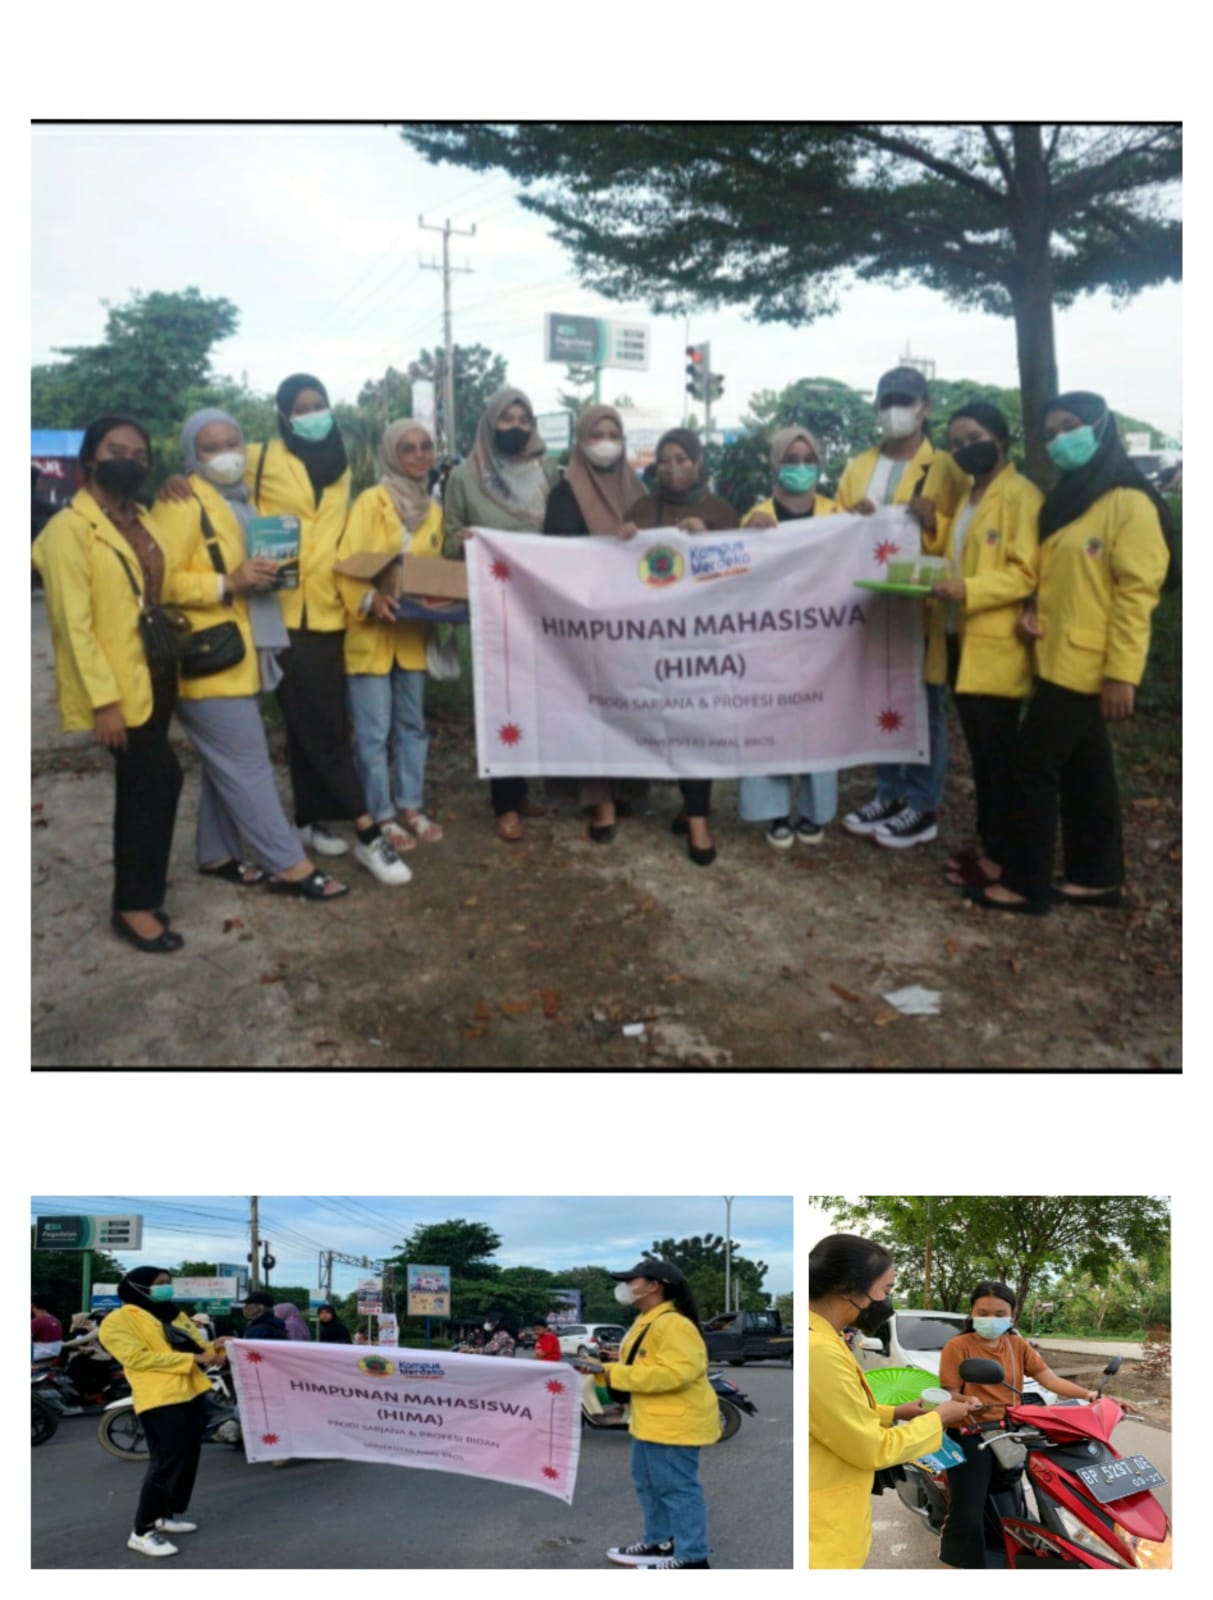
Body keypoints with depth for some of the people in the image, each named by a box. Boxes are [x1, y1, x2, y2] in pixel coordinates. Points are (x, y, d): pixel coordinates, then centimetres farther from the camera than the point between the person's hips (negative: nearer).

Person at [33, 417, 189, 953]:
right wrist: (103, 699, -22)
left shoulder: (144, 522, 12)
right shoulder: (69, 529, -13)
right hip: (117, 687, -8)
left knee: (140, 787, 13)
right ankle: (135, 904, 0)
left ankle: (137, 890, 24)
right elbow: (74, 623, -18)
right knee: (159, 779, -11)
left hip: (156, 676, 8)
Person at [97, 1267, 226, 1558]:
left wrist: (214, 1348, -3)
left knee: (188, 1458, 13)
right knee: (166, 1461, -13)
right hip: (160, 1398, -9)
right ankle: (142, 1531, -5)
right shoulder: (119, 1320, -6)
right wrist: (193, 1359, -18)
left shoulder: (175, 1315, 21)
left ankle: (169, 1515, 28)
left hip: (192, 1392, 9)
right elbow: (137, 1357, -17)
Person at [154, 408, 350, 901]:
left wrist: (265, 574, 11)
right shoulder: (183, 505, -12)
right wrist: (227, 583, -26)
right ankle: (288, 865, -3)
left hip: (240, 654, 9)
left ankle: (217, 855, 25)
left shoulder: (240, 500, 17)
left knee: (226, 762, 15)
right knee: (247, 761, -7)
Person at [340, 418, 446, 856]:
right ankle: (381, 816, 6)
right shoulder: (371, 501, -8)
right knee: (374, 731, -3)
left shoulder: (433, 509, 11)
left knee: (412, 724, 12)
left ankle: (409, 806, 23)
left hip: (412, 632, 6)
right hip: (371, 632, -6)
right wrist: (370, 600, -31)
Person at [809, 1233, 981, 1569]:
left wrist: (894, 1413, 13)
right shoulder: (819, 1352, -26)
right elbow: (872, 1449, -17)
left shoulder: (819, 1339, 7)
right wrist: (938, 1419, -4)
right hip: (820, 1541, -10)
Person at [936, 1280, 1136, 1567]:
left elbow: (1049, 1379, 1)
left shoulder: (1017, 1345, 9)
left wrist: (1089, 1394, -12)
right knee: (967, 1514, -14)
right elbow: (950, 1394, -9)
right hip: (971, 1435, -5)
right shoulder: (957, 1347, -7)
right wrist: (967, 1402, -30)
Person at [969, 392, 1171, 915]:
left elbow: (1136, 591, -17)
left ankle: (1026, 885, 0)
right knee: (1083, 767, 13)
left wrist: (1122, 672, -21)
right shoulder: (1065, 499, 15)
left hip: (1087, 663, -9)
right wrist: (1033, 610, 3)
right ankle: (1097, 878, 21)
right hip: (1056, 657, 9)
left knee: (1035, 763, -7)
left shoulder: (1129, 503, -12)